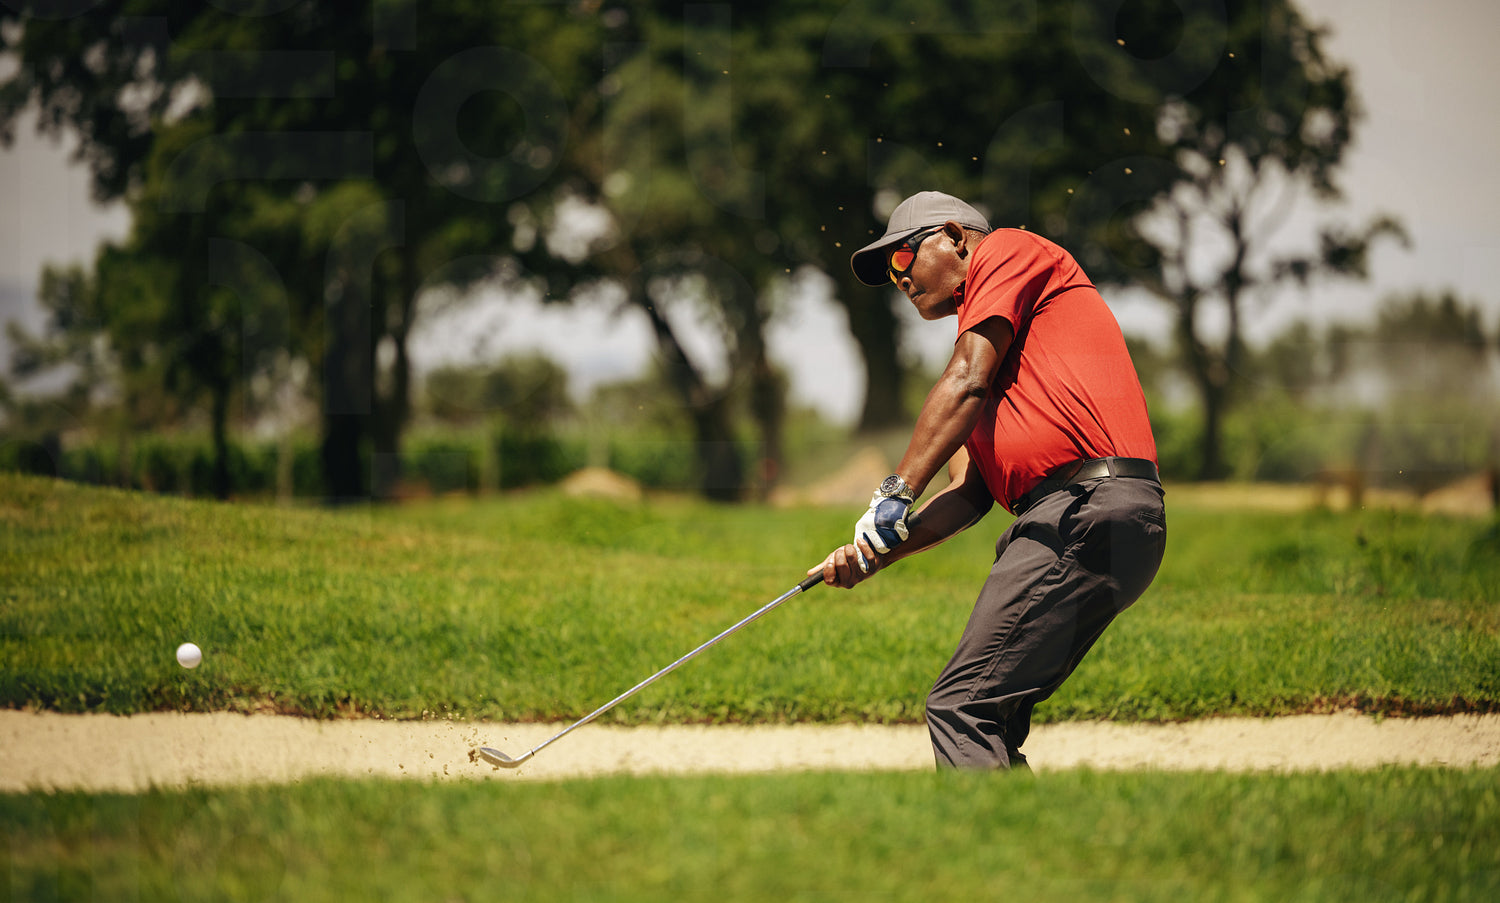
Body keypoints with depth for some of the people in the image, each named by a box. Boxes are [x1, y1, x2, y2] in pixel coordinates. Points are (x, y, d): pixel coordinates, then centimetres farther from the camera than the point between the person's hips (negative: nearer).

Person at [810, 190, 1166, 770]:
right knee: (988, 721, 7)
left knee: (962, 708, -16)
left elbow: (969, 384, -5)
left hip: (1088, 510, -9)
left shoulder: (1008, 250, 10)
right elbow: (969, 493, 20)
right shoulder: (983, 353, 33)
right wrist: (880, 552, 6)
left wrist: (898, 491, -10)